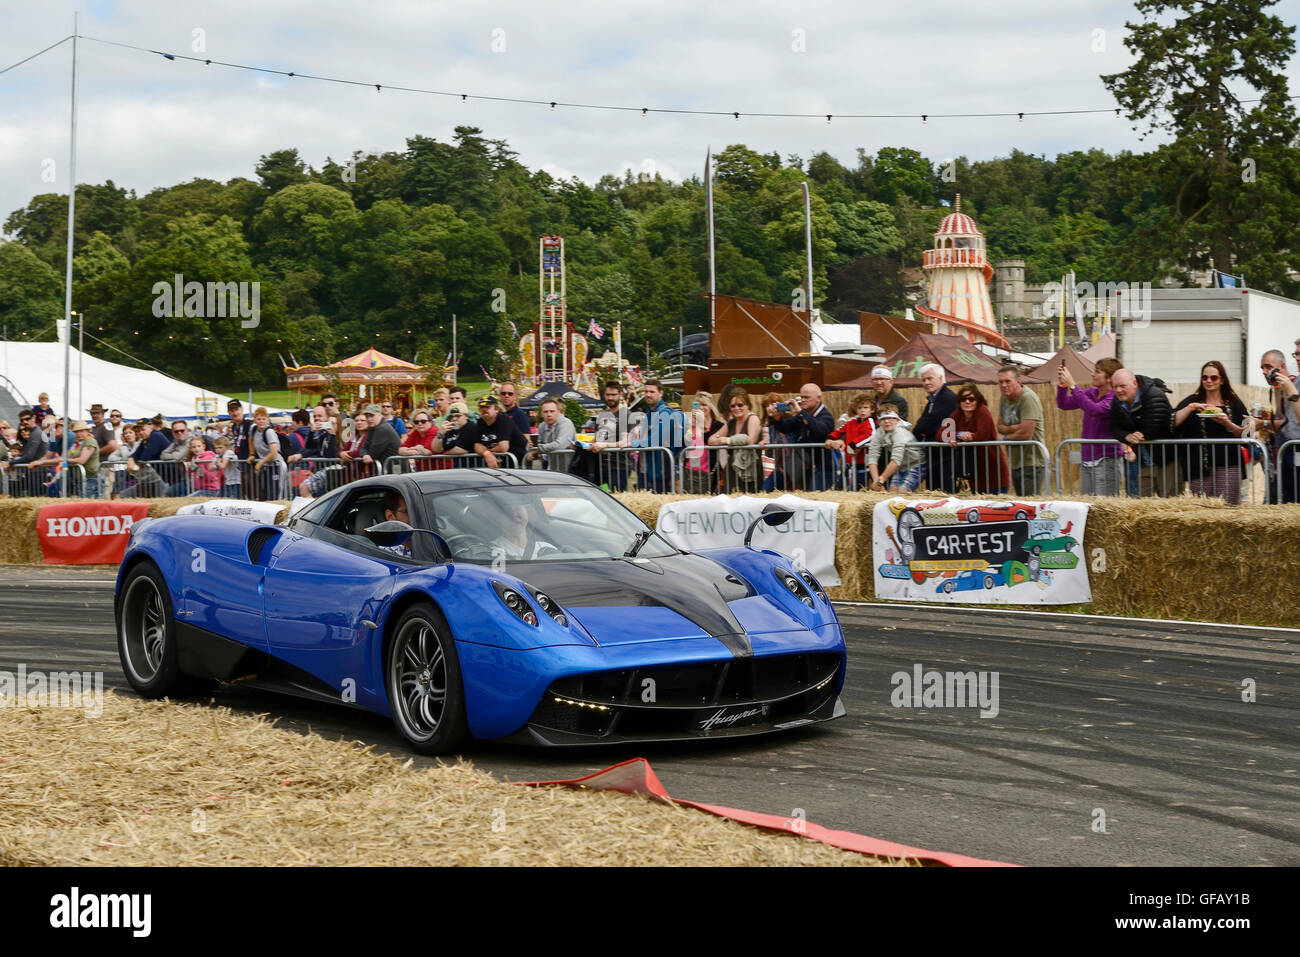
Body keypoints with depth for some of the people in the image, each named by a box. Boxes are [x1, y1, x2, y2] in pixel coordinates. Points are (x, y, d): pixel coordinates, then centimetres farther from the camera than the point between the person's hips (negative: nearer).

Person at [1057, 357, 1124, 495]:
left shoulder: (1115, 398, -14)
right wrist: (1061, 385, -8)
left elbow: (1094, 409, -30)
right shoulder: (1091, 393, 9)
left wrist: (1072, 386, -28)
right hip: (1086, 458, 7)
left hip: (1106, 460, -7)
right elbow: (1064, 404, 11)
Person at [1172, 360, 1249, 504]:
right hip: (1199, 465, 1)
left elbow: (1244, 433, 5)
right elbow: (1172, 422, -2)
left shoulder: (1233, 403, 10)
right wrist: (1191, 407, -10)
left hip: (1228, 465, -1)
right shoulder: (1193, 401, 12)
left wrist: (1227, 424, -11)